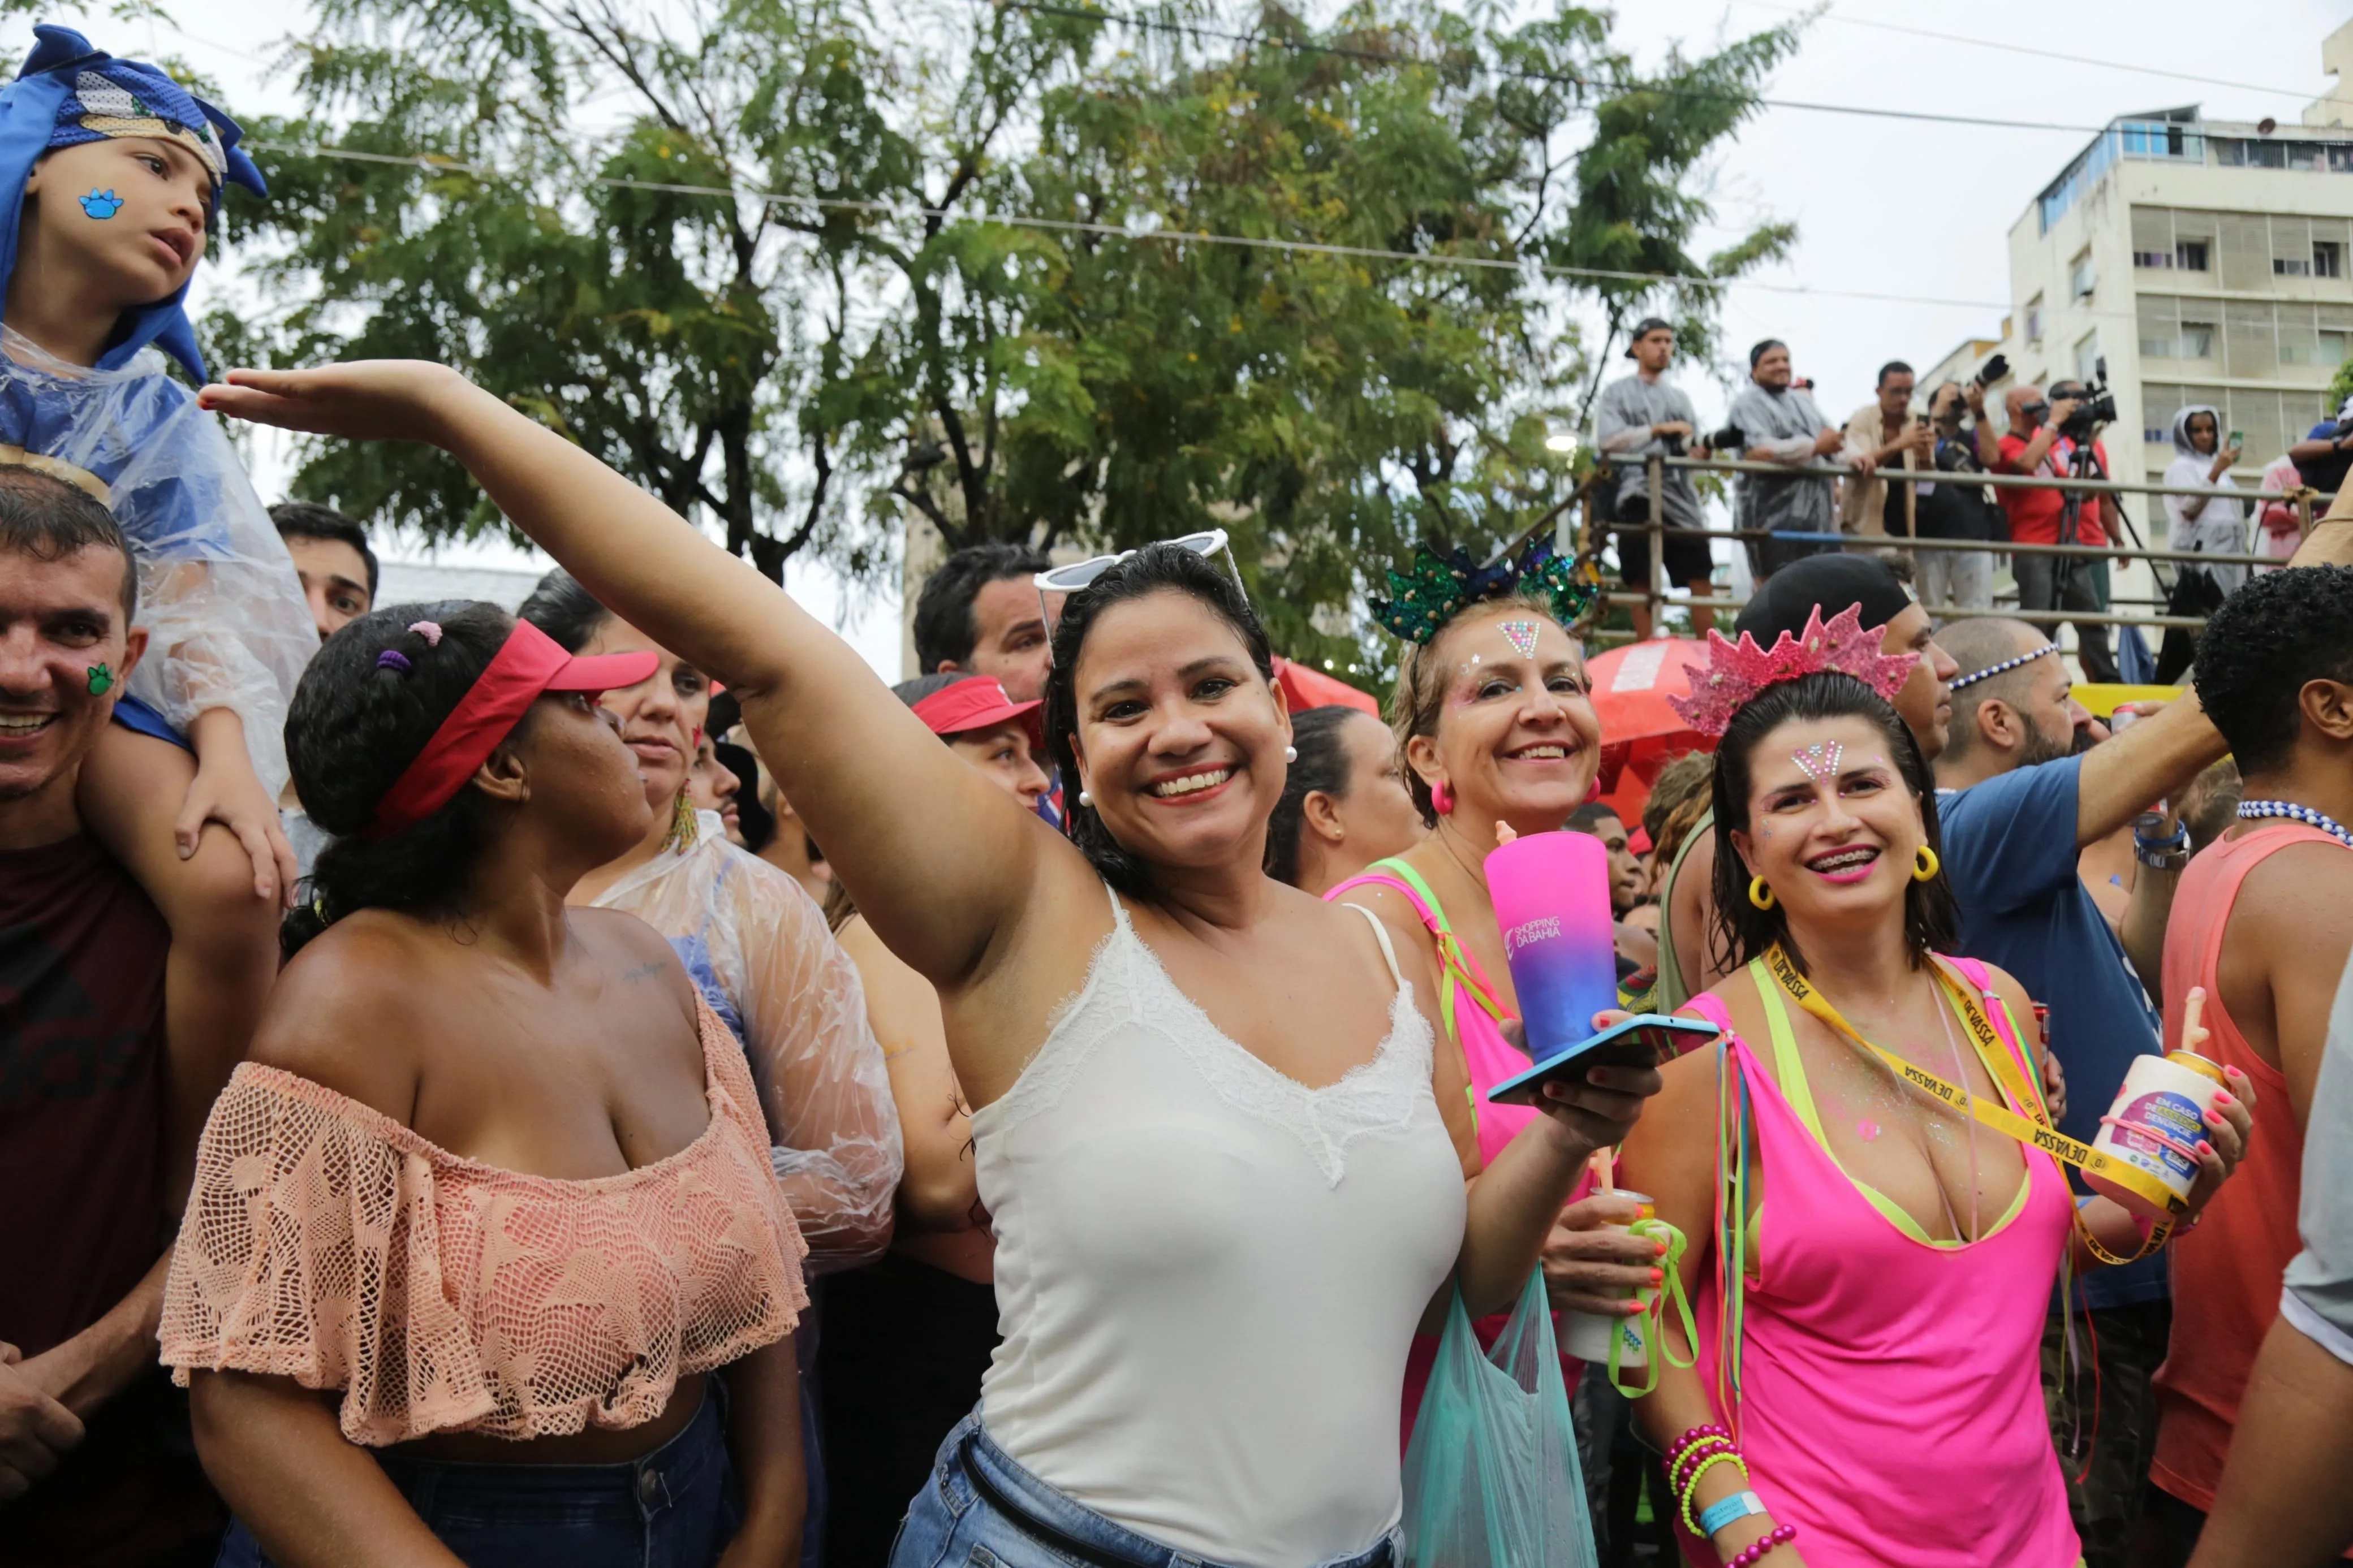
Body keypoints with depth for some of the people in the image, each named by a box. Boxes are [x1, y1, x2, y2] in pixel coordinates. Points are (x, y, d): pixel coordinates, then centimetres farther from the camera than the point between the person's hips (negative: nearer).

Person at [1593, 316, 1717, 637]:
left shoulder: (1680, 397, 23)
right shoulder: (1616, 393, 9)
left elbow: (1694, 444, 15)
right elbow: (1607, 439, -7)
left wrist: (1700, 450, -8)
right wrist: (1659, 430, -10)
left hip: (1680, 495, 4)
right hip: (1638, 494, -4)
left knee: (1701, 579, -3)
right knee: (1641, 582, -5)